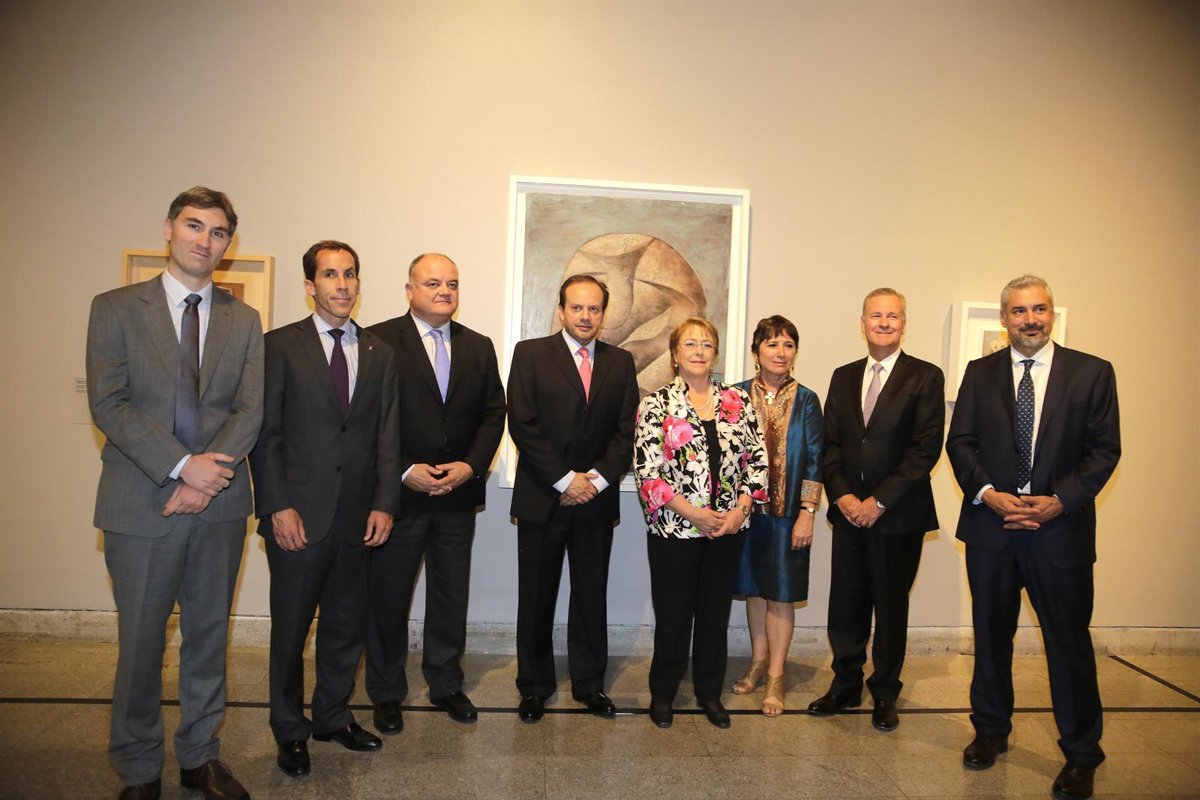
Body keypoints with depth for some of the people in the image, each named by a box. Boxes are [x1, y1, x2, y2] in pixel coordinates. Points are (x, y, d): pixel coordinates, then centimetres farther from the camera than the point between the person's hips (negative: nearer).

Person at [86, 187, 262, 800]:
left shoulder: (243, 320, 9)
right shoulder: (115, 308, 2)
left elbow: (250, 410, 0)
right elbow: (109, 405, -7)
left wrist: (208, 477, -13)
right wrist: (183, 466, -16)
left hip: (219, 501, 3)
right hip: (141, 504, -2)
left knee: (209, 635, 13)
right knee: (141, 641, 8)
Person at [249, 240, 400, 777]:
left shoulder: (378, 353, 9)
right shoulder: (280, 346, -1)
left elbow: (387, 435, 8)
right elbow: (265, 433, -4)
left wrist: (384, 503, 0)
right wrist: (277, 507, -11)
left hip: (357, 515, 3)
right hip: (298, 514, -3)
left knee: (347, 625, 13)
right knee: (290, 628, 9)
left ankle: (333, 717, 33)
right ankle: (289, 730, 28)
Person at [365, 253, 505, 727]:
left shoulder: (478, 347, 9)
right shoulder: (379, 342, -5)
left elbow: (493, 413, 7)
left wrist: (472, 465, -7)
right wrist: (404, 471, -15)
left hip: (458, 493, 4)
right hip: (399, 493, -3)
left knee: (451, 595, 14)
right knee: (389, 596, 9)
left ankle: (446, 683, 32)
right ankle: (386, 693, 28)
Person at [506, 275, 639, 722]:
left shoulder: (621, 363, 9)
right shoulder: (530, 354, 0)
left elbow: (626, 431, 4)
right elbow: (522, 424, -8)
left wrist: (597, 479, -10)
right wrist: (564, 480, -13)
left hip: (596, 500, 2)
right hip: (541, 499, -2)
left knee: (592, 597, 10)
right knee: (536, 598, 8)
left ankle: (589, 683, 26)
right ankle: (534, 686, 24)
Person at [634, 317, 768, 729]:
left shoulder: (738, 401, 5)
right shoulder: (656, 403, -5)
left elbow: (758, 459, 6)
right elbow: (647, 469, -10)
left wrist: (741, 508, -7)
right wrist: (691, 512, -15)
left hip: (727, 528, 3)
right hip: (674, 529, -3)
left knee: (716, 613, 13)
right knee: (673, 615, 7)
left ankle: (710, 692, 31)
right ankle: (662, 694, 27)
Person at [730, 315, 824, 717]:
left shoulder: (806, 401, -1)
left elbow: (813, 460, -2)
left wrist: (807, 513, -8)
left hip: (788, 512, -1)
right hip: (746, 508, 2)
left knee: (781, 593, 5)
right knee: (753, 587, 13)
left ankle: (776, 676, 17)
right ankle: (758, 661, 31)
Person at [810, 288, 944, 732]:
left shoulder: (925, 377, -3)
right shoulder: (843, 377, 10)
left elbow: (926, 448, -10)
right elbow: (830, 443, 8)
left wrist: (880, 501, -14)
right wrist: (841, 495, -6)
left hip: (898, 515, -3)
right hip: (849, 512, 3)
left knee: (891, 607, 10)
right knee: (845, 605, 9)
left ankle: (885, 692, 27)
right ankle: (845, 684, 27)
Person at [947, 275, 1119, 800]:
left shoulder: (1092, 373, 0)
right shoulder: (980, 373, 5)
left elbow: (1104, 450, -2)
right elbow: (960, 442, 3)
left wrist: (1059, 501, -15)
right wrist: (988, 494, -12)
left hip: (1060, 528, -2)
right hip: (990, 524, 2)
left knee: (1070, 642, 6)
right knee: (991, 635, 14)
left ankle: (1081, 755, 24)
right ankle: (991, 731, 32)